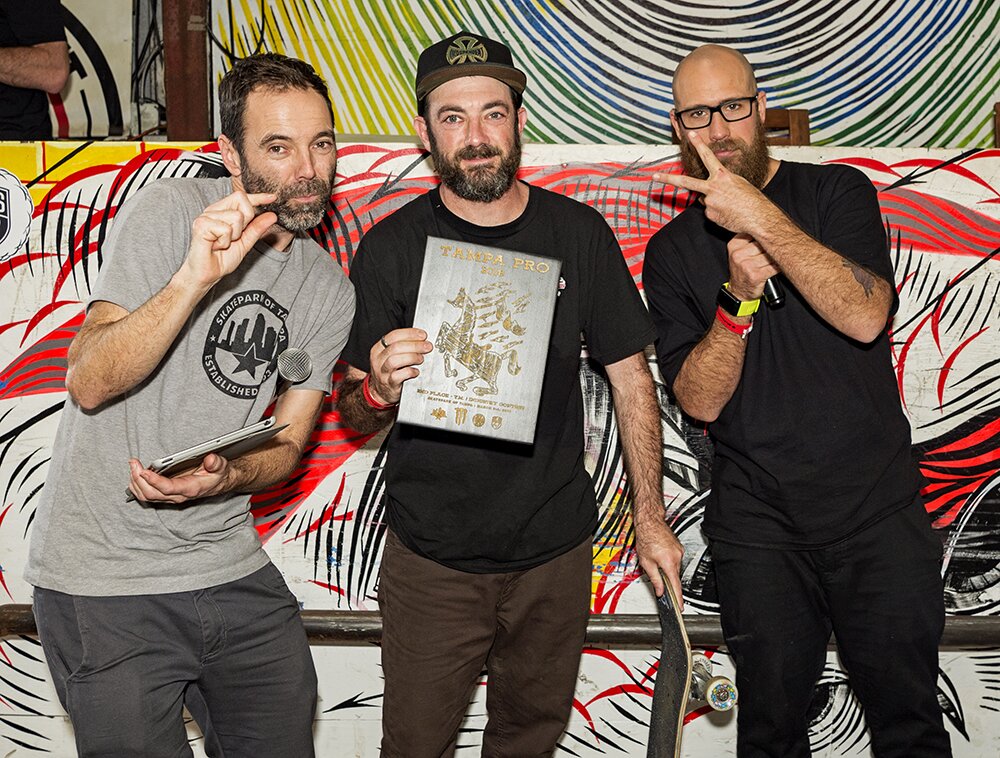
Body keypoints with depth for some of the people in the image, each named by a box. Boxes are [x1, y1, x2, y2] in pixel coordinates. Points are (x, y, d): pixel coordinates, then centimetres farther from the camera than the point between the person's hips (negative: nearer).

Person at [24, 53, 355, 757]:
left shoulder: (330, 292, 6)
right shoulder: (171, 210, -10)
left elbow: (289, 442, 7)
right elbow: (90, 383, -18)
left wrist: (224, 477, -16)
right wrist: (194, 278, -33)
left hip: (232, 568, 5)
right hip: (106, 580, -5)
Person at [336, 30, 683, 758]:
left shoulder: (579, 233, -3)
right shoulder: (390, 248, -8)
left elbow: (631, 377, 3)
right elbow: (354, 417, -3)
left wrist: (650, 518, 0)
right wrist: (378, 391, -27)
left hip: (556, 551, 2)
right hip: (432, 557, -2)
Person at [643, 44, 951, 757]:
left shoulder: (839, 191, -1)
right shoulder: (672, 251, 4)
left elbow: (866, 316, -19)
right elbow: (700, 401, -5)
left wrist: (761, 217, -25)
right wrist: (740, 296, -20)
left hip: (878, 508, -1)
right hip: (759, 524, 1)